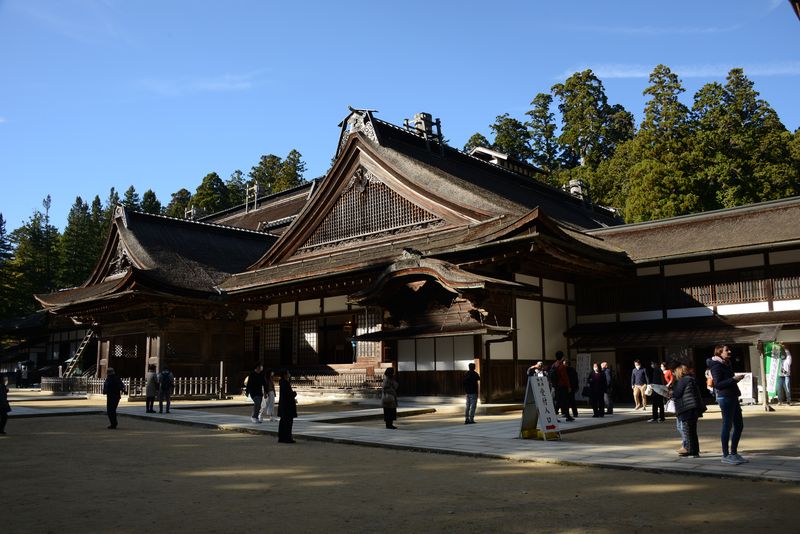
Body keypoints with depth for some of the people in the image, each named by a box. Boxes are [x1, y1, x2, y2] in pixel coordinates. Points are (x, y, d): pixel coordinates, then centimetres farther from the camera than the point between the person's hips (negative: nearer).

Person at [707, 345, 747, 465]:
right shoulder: (716, 366, -11)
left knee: (739, 425, 12)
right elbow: (717, 384, -19)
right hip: (725, 398, -10)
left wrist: (736, 378, 14)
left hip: (732, 397, 10)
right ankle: (726, 456, 2)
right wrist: (733, 379, -22)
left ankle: (734, 452, 21)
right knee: (727, 425, -5)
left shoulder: (726, 364, 17)